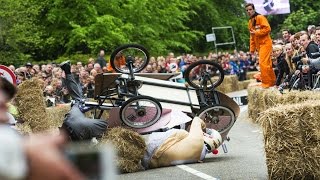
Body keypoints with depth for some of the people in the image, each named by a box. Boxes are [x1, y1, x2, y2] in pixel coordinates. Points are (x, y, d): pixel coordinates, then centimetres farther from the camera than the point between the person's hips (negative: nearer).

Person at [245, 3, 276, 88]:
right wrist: (252, 48, 16)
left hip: (265, 43, -8)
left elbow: (267, 28, -19)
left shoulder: (260, 17, -9)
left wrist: (256, 32, -19)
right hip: (259, 45, 8)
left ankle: (266, 83, -12)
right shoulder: (250, 22, 17)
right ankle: (272, 81, 18)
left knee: (263, 63, -15)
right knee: (267, 64, 12)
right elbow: (252, 37, 21)